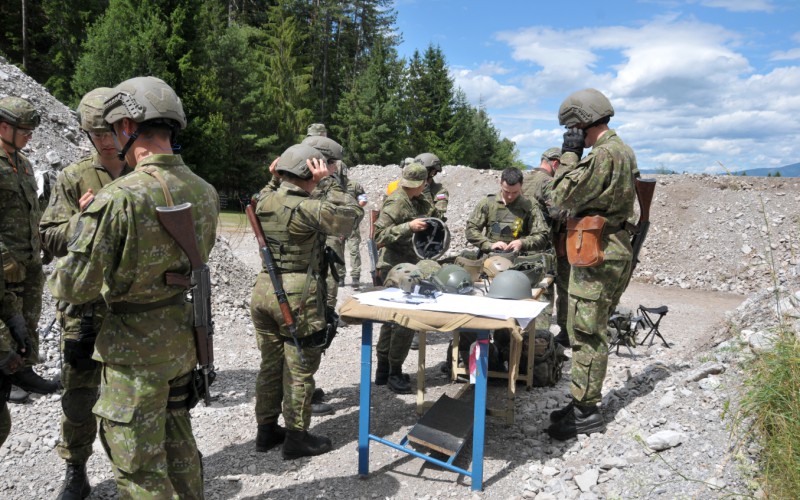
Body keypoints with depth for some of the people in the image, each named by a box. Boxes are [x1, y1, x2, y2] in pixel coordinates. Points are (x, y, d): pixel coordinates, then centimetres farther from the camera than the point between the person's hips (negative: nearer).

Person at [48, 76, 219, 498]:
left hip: (135, 348, -7)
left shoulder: (119, 197, -23)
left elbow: (76, 287, -19)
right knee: (178, 444, 25)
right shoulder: (204, 192, -2)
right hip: (182, 336, 7)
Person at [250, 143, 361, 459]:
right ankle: (296, 438, 17)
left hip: (263, 289, 8)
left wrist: (274, 178, 21)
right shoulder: (308, 208, -17)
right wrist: (330, 183, -8)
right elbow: (352, 216, -10)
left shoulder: (263, 202, 4)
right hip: (298, 296, -7)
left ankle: (266, 430, 30)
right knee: (299, 370, 5)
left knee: (270, 364, 18)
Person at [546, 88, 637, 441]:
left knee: (586, 335, -3)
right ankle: (583, 402, 28)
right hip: (612, 250, 11)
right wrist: (575, 155, 13)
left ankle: (586, 413, 6)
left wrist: (569, 154, -11)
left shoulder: (604, 154, -19)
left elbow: (563, 197, -19)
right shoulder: (620, 149, 15)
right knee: (590, 333, 16)